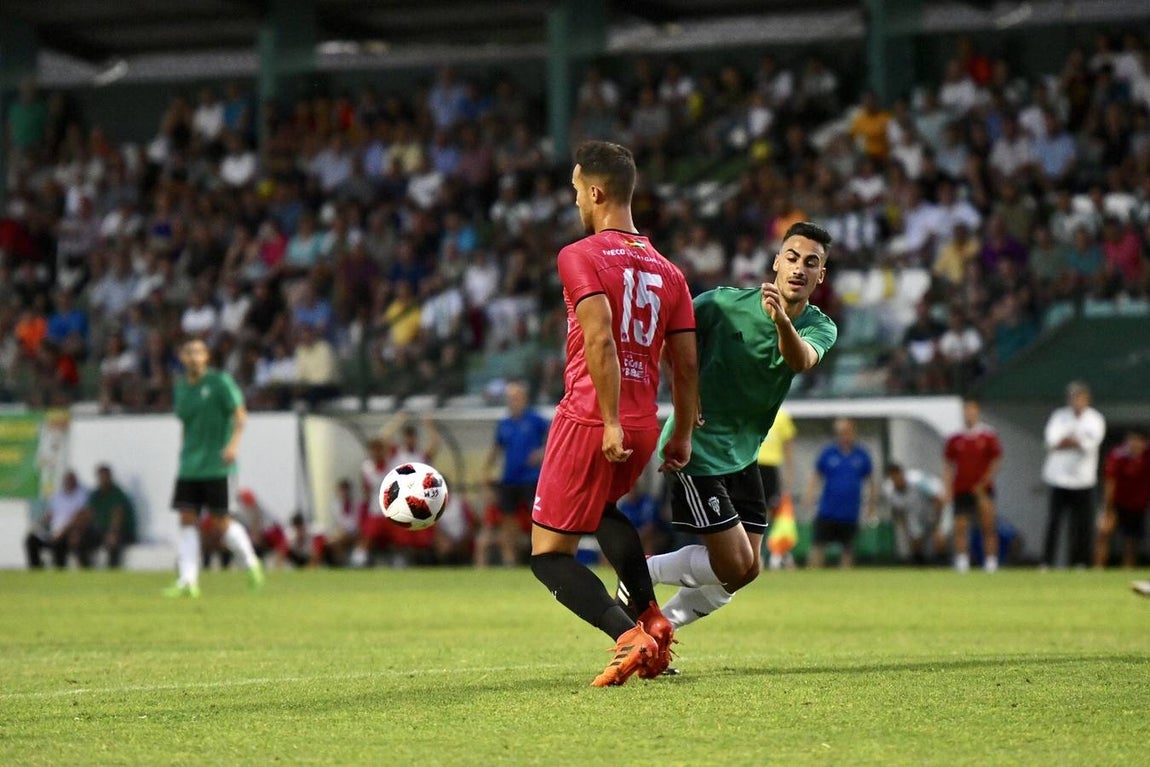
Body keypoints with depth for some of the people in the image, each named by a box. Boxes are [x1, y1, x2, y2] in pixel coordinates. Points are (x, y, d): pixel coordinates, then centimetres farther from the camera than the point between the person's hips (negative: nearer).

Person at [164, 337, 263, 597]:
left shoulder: (219, 381, -6)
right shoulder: (180, 386, 11)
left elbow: (240, 415, -9)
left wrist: (233, 443, -23)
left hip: (217, 466, -5)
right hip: (189, 466, 5)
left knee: (220, 521, -3)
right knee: (187, 520, -5)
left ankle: (251, 563, 20)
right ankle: (188, 581, -8)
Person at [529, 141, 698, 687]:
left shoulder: (579, 257, -7)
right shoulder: (667, 272, 12)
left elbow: (600, 341, -20)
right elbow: (686, 364, 10)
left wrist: (612, 422, -20)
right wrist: (682, 436, 18)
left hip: (590, 419, -7)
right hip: (645, 426, 7)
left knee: (549, 554, 3)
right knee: (601, 509, 35)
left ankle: (631, 638, -17)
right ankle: (653, 621, 19)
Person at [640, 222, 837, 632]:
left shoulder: (819, 328, -5)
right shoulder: (724, 304, -15)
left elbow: (801, 360, -29)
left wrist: (781, 320, -50)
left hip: (742, 455, 6)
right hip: (698, 448, -6)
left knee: (747, 571, 8)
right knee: (734, 565, -12)